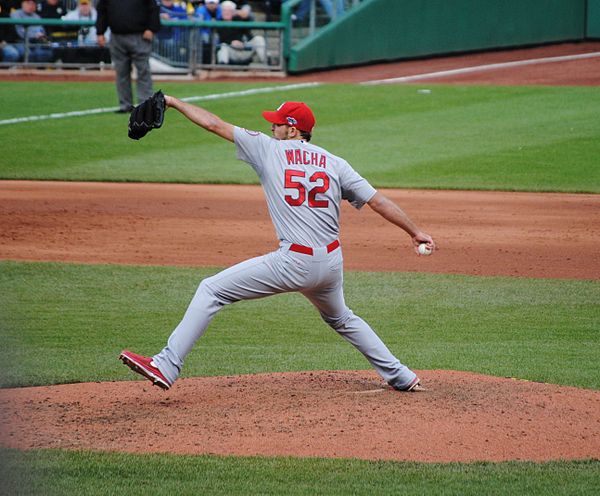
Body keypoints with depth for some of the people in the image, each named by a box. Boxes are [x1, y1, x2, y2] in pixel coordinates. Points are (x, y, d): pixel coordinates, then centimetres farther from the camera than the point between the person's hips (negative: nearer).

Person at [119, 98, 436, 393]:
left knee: (212, 291, 0)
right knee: (341, 319, 34)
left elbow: (215, 125, 7)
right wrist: (415, 232, 12)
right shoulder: (334, 163, 10)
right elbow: (377, 200, 6)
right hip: (331, 264, 6)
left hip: (294, 263, -6)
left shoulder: (270, 150, 2)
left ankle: (166, 367, -10)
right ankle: (400, 377, 33)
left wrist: (175, 103, 18)